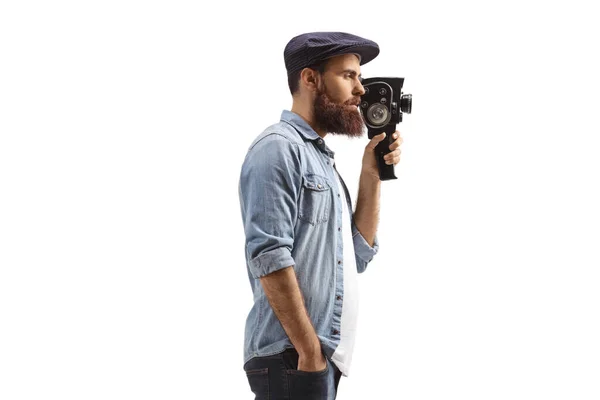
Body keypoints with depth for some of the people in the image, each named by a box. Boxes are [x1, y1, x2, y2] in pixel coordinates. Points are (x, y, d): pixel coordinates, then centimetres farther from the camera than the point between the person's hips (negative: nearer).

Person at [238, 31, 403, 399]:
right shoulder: (279, 148, -9)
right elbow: (270, 259, -18)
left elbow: (359, 255, 17)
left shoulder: (320, 157, 19)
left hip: (325, 354, 9)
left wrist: (371, 176, 8)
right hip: (292, 357, -9)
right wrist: (309, 351, -20)